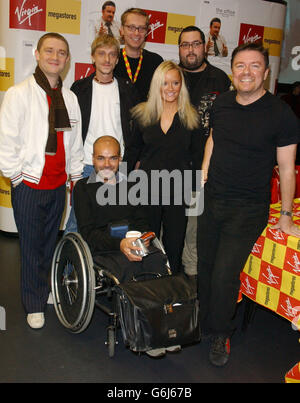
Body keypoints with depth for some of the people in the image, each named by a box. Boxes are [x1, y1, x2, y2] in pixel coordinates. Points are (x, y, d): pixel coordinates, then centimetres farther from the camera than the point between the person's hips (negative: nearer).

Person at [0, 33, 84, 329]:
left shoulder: (70, 98, 9)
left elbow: (75, 142, 14)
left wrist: (76, 177, 12)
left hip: (58, 184, 5)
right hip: (29, 183, -4)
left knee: (49, 243, 15)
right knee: (31, 246, 4)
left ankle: (45, 292, 33)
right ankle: (34, 305, 20)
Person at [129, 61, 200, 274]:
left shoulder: (191, 117, 2)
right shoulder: (142, 114, 4)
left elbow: (196, 154, 5)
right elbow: (134, 149, 13)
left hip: (178, 190, 0)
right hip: (147, 188, 1)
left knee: (174, 244, 8)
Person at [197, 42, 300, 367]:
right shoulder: (221, 103, 3)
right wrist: (203, 178, 11)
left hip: (248, 209, -5)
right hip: (211, 200, 5)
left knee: (224, 276, -6)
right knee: (205, 267, 13)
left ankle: (221, 335, 21)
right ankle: (204, 324, 36)